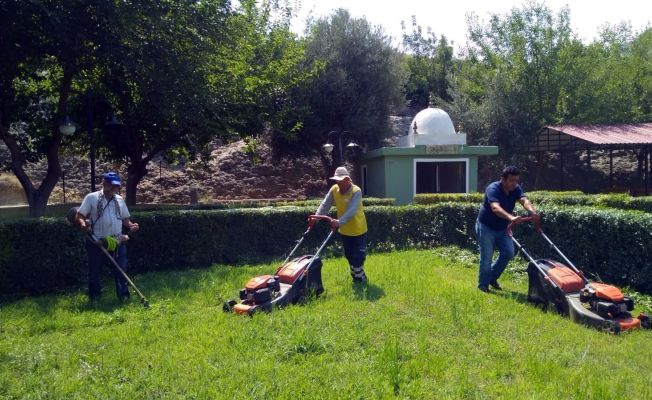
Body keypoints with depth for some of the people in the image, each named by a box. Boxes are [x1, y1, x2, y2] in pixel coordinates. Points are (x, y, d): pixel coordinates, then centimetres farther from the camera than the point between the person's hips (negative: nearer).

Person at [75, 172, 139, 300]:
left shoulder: (120, 199, 11)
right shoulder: (91, 198, -2)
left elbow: (125, 218, 17)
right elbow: (79, 216, -5)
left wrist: (131, 225, -4)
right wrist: (83, 224, -27)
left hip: (117, 242, 3)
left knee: (121, 269, 4)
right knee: (94, 271, 8)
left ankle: (124, 295, 14)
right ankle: (94, 297, 24)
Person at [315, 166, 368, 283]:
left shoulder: (356, 191, -23)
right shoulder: (334, 190, -5)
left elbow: (351, 211, -35)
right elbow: (325, 205, -9)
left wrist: (339, 222, -49)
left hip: (358, 230, -6)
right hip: (344, 230, 6)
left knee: (358, 256, -2)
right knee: (349, 256, 15)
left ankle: (360, 278, 14)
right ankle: (356, 276, 33)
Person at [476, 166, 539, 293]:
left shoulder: (516, 189, -8)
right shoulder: (493, 189, -27)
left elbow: (524, 200, -28)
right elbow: (495, 208, -44)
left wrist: (532, 212, -49)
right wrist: (510, 217, -62)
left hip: (502, 228, 6)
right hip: (486, 227, -6)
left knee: (509, 252, 0)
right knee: (486, 257, -4)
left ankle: (492, 277, 19)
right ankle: (483, 285, 13)